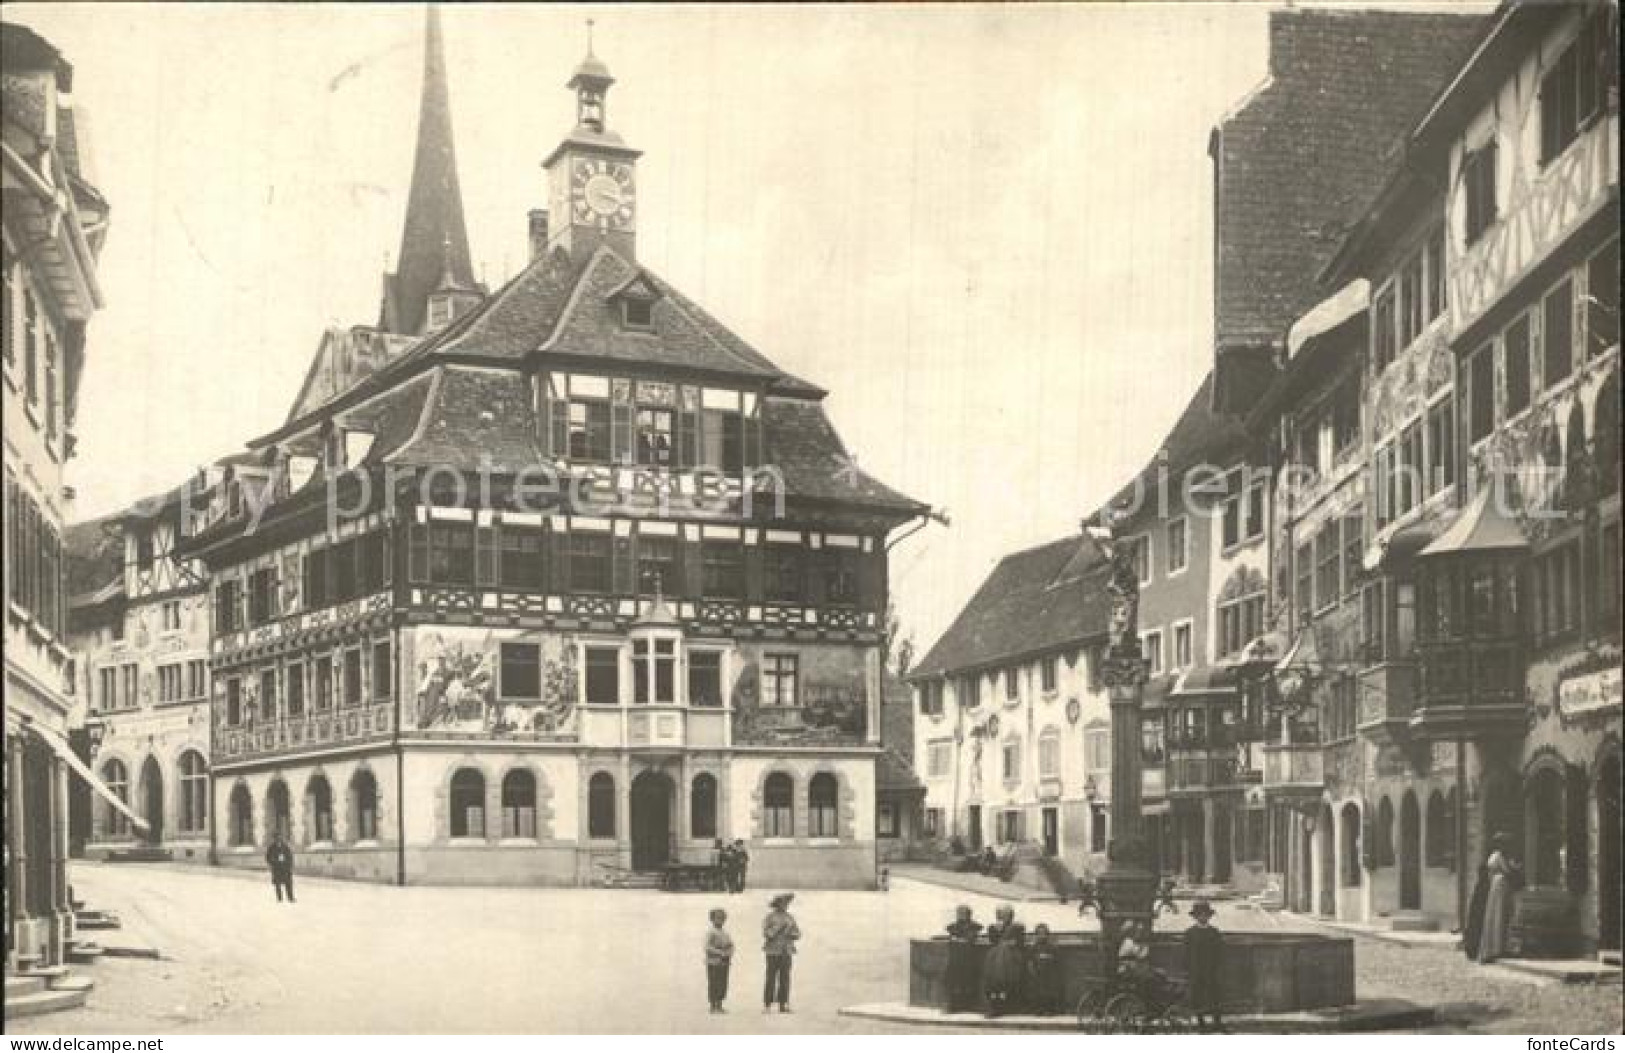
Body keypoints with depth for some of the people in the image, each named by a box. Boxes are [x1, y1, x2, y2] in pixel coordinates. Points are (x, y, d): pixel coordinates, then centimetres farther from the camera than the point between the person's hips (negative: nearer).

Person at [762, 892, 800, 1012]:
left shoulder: (789, 918, 14)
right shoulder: (770, 917, 0)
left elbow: (797, 934, 13)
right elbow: (766, 933, -9)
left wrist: (791, 934, -8)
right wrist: (778, 928, -17)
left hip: (786, 952, 4)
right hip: (773, 952, -4)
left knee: (785, 979, 0)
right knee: (771, 978, -7)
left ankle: (783, 1005, 1)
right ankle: (767, 1005, -5)